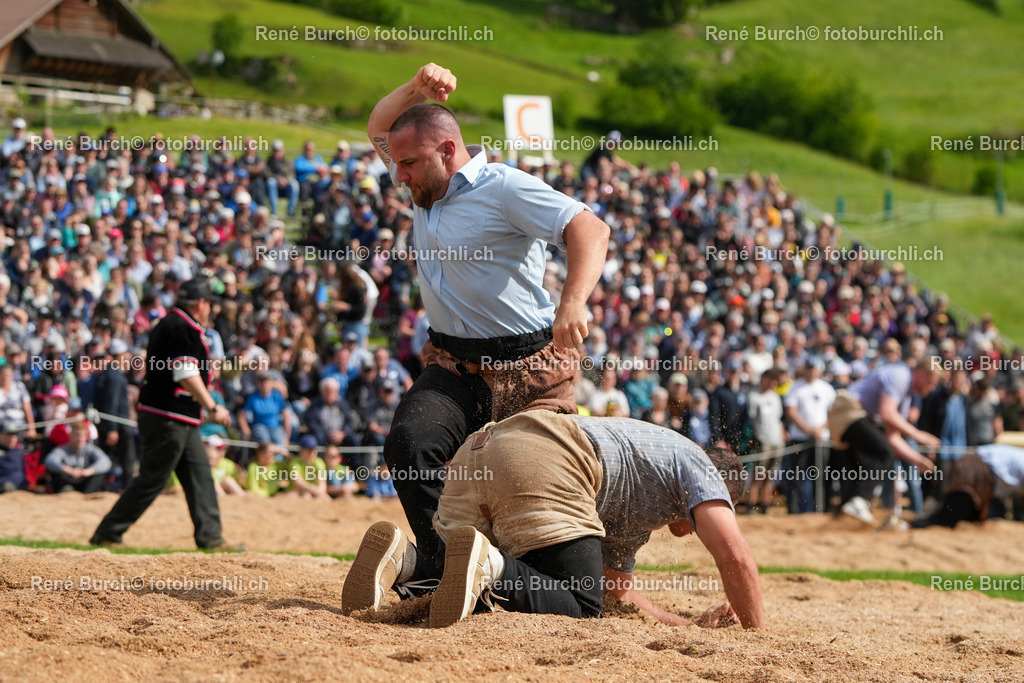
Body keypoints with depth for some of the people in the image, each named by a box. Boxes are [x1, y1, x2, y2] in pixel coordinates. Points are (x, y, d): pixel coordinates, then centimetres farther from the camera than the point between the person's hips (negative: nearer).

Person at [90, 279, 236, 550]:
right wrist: (212, 407, -20)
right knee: (152, 479, -7)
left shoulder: (167, 324, 17)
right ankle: (108, 533, -2)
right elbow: (186, 374, -22)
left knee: (199, 473, 9)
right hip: (169, 418, -11)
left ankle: (209, 537, 8)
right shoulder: (183, 328, -14)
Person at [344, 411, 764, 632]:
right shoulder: (698, 468, 22)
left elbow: (618, 593, 45)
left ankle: (402, 558, -16)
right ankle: (487, 563, -31)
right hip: (542, 460, -8)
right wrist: (756, 633, 17)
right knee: (579, 608, -5)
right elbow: (734, 556, 7)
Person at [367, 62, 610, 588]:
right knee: (409, 442, -20)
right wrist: (417, 89, 6)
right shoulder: (427, 188, 14)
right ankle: (443, 566, -18)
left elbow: (589, 229, -22)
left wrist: (574, 302, -40)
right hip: (453, 364, 6)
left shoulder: (503, 187, -11)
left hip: (530, 369, -6)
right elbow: (379, 128, 28)